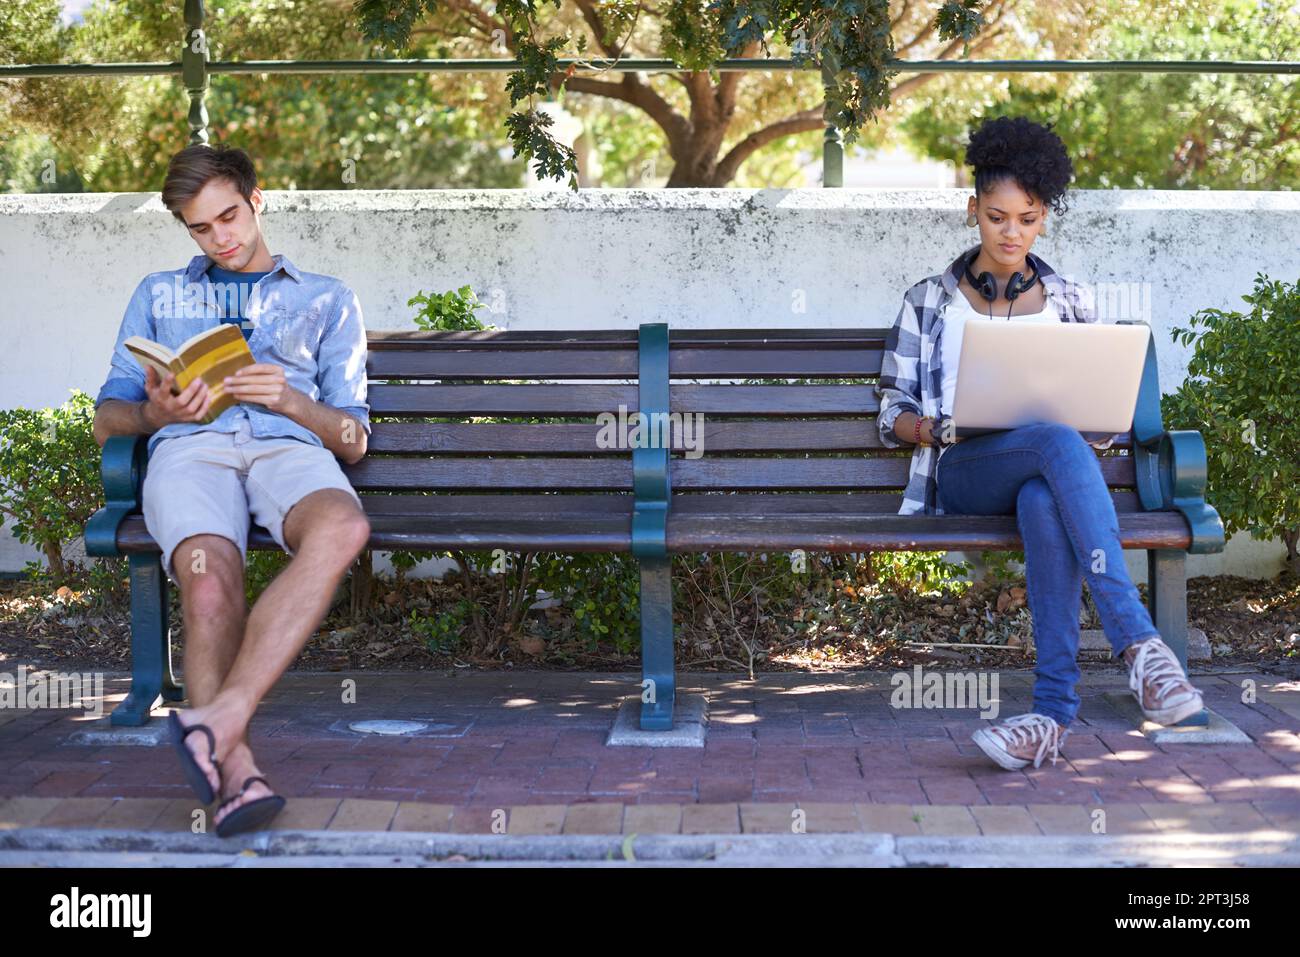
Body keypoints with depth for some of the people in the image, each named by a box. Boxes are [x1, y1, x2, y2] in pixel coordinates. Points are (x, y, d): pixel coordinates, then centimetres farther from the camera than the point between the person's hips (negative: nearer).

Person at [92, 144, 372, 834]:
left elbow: (354, 440, 18)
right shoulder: (158, 294, 33)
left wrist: (290, 400, -4)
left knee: (343, 527, -40)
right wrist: (155, 413, -2)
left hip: (290, 447, 0)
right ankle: (235, 767, -42)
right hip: (189, 448, 1)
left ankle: (220, 718, -47)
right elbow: (107, 418, 23)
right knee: (208, 577, -36)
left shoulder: (327, 300, 28)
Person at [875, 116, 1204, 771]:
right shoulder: (928, 302, 16)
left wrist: (1101, 428, -7)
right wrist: (936, 429, -11)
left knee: (1045, 505, -41)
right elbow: (891, 416, 12)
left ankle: (1054, 710, -48)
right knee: (1059, 444, -39)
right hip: (962, 474, -2)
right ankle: (1139, 644, -50)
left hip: (1048, 474, 2)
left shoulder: (1070, 301, 20)